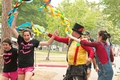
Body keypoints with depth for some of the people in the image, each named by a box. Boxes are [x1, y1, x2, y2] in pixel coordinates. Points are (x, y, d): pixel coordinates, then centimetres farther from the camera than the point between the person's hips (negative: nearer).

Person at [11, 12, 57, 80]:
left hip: (29, 67, -3)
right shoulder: (20, 40, 0)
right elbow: (13, 28, 1)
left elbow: (47, 43, -2)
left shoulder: (33, 41, -3)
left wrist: (53, 36, -14)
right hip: (20, 67, 3)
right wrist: (15, 16, -5)